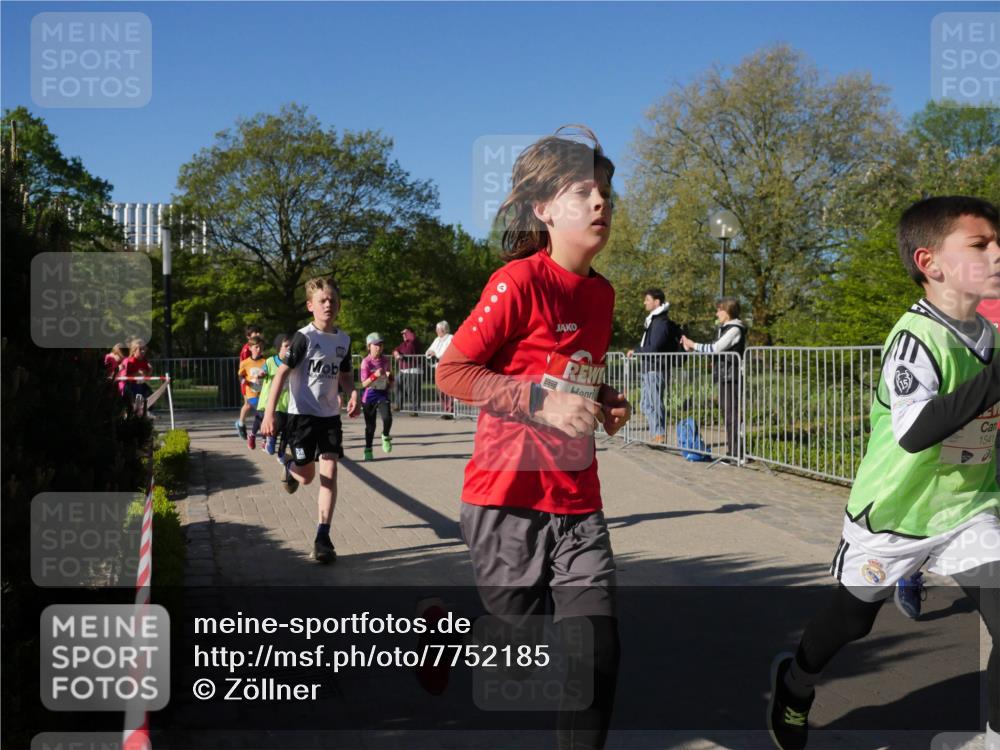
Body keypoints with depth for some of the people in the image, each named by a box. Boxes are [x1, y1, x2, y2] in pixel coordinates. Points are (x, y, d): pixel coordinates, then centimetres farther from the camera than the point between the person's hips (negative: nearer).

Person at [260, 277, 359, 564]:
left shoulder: (344, 340, 5)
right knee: (307, 476, 1)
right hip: (302, 414, -4)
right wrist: (269, 413, -19)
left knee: (330, 471, -6)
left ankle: (323, 537, -4)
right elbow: (282, 373, -13)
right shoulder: (304, 337, -11)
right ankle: (289, 466, 40)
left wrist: (353, 394, -4)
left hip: (331, 415, 4)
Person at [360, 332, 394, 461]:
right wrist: (375, 375, -28)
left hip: (383, 394, 2)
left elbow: (391, 381, 14)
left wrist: (389, 378, -9)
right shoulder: (366, 362, -9)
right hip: (369, 396, -2)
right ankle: (368, 450, 27)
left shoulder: (386, 360, 2)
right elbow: (364, 384, -14)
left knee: (387, 418, -24)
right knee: (370, 426, 7)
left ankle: (385, 437, 7)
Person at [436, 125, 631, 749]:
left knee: (598, 647, -1)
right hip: (509, 499, -5)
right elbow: (452, 371, -13)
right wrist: (544, 402, -22)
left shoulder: (602, 293, 9)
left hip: (578, 503, 6)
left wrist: (608, 404, 5)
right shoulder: (519, 281, -13)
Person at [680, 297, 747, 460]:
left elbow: (716, 348, -18)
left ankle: (736, 452, -7)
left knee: (732, 413, -9)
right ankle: (732, 450, 19)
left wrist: (693, 345, -12)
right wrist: (692, 348, 6)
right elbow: (714, 349, 14)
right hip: (724, 376, 10)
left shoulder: (735, 329, -12)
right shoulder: (723, 329, 17)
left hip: (732, 377, -10)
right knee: (726, 412, 12)